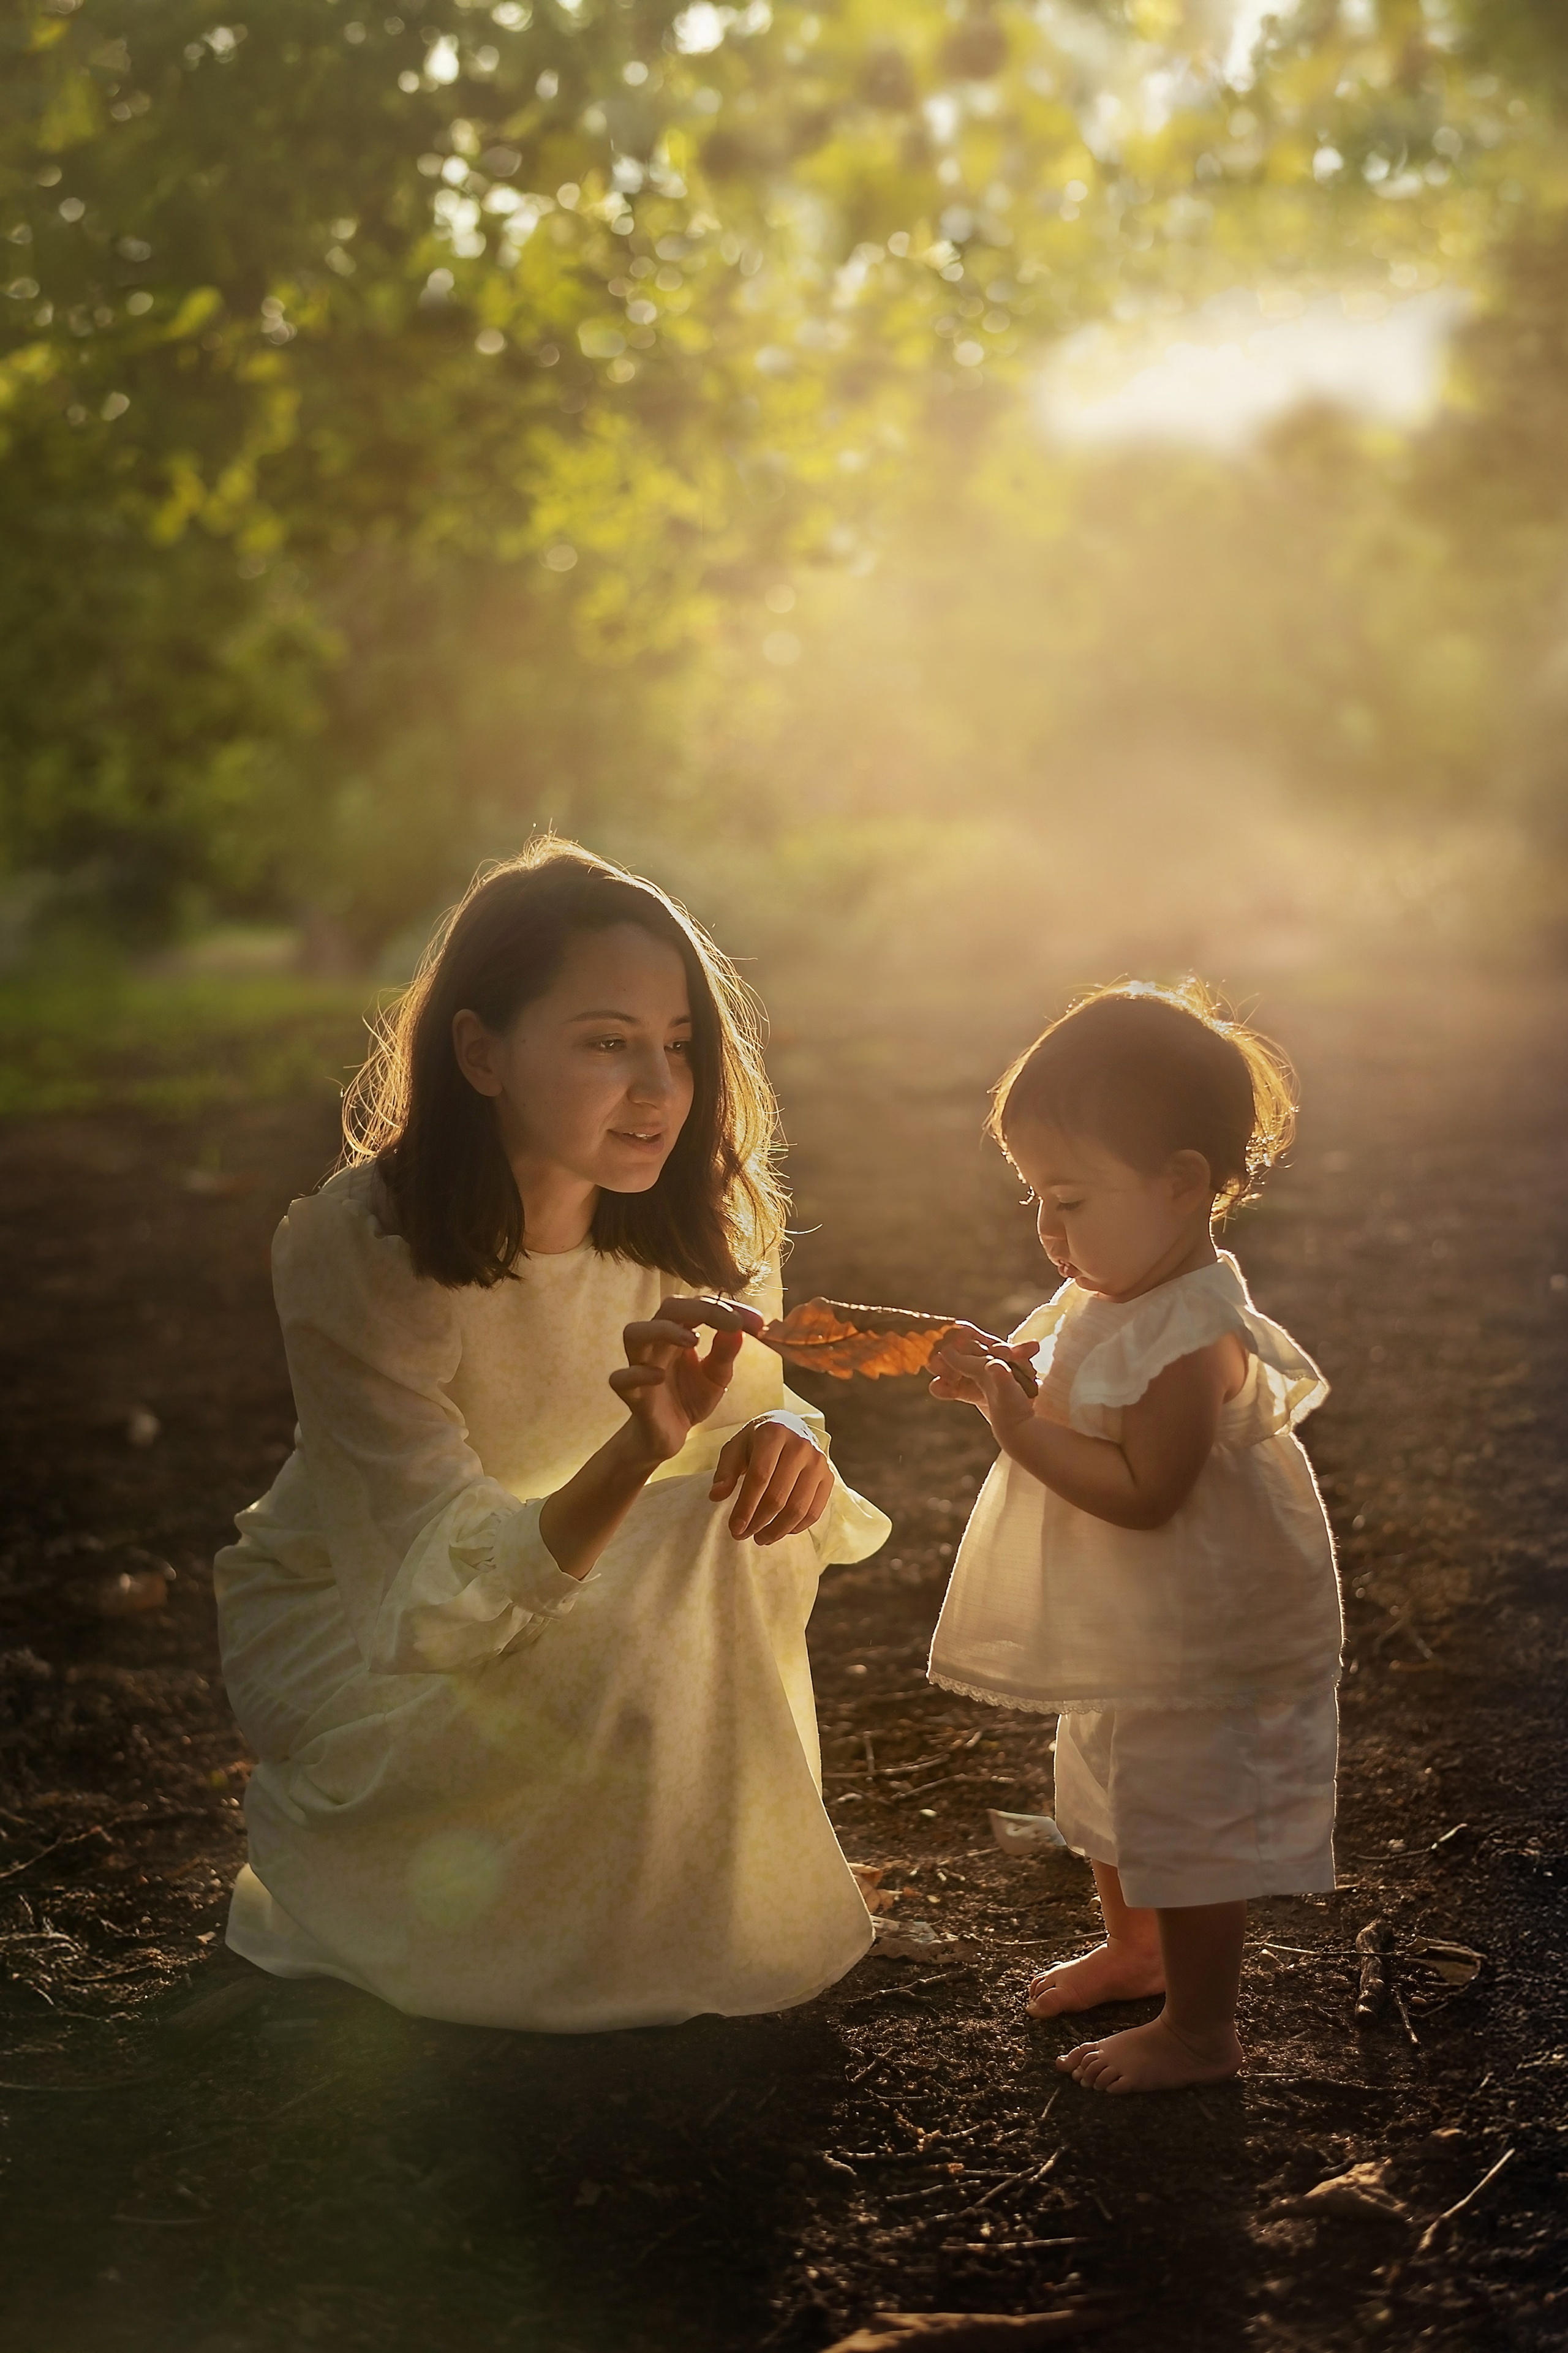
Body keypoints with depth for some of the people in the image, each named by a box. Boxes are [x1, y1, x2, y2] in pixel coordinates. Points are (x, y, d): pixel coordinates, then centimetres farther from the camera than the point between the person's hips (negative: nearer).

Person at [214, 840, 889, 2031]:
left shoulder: (685, 1218, -16)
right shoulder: (352, 1248, -32)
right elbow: (462, 1575, -36)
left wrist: (783, 1436, -33)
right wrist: (642, 1452, -55)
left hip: (563, 1581, 5)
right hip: (361, 1624, -5)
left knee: (737, 1530, -22)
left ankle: (690, 1898, 0)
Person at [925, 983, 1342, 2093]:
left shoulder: (1194, 1337, -31)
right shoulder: (1114, 1296, -2)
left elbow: (1142, 1493, -33)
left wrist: (1016, 1421, -34)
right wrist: (1010, 1371, -6)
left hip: (1200, 1649, -10)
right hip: (1128, 1638, 10)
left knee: (1188, 1828, 5)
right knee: (1112, 1797, 28)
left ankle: (1200, 2029, 23)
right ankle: (1135, 1949, 51)